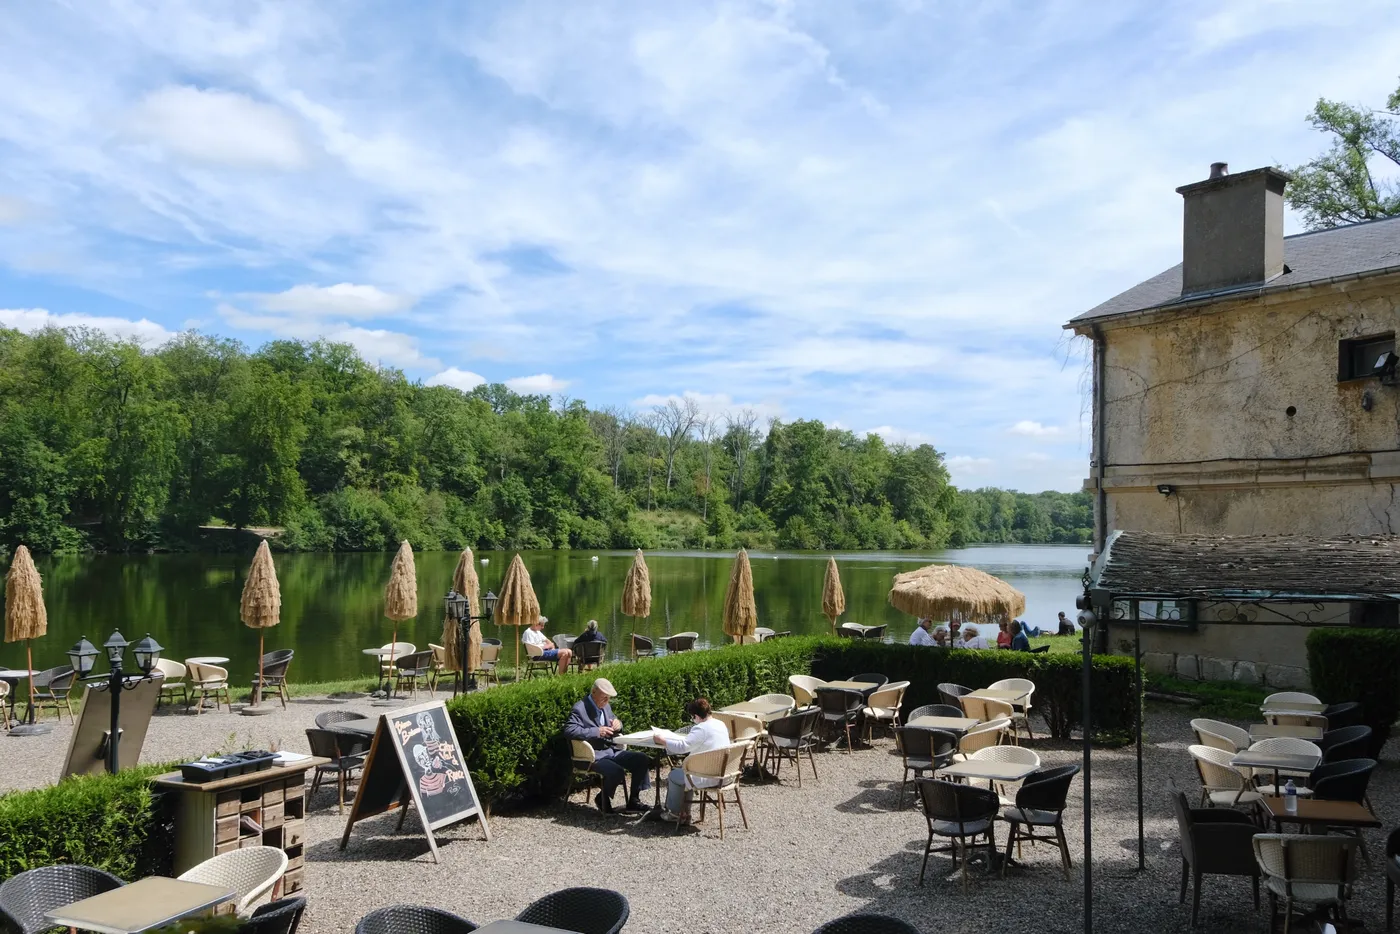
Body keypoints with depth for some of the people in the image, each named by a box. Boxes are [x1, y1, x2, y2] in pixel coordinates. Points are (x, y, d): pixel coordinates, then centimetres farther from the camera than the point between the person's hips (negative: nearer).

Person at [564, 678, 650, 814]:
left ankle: (633, 801, 4)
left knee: (642, 759, -7)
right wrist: (596, 731, -27)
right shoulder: (580, 709, -11)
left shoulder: (606, 706, 13)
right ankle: (602, 798, -1)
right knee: (616, 771, -32)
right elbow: (569, 730, -24)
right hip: (593, 755, -8)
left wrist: (617, 724, -1)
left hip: (611, 750, 8)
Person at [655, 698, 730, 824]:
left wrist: (662, 741, -11)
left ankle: (675, 812, 29)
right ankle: (685, 813, 27)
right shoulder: (720, 724, 9)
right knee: (684, 771, 26)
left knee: (674, 775, 12)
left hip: (709, 777, -9)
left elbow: (682, 746, -23)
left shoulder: (701, 729, -20)